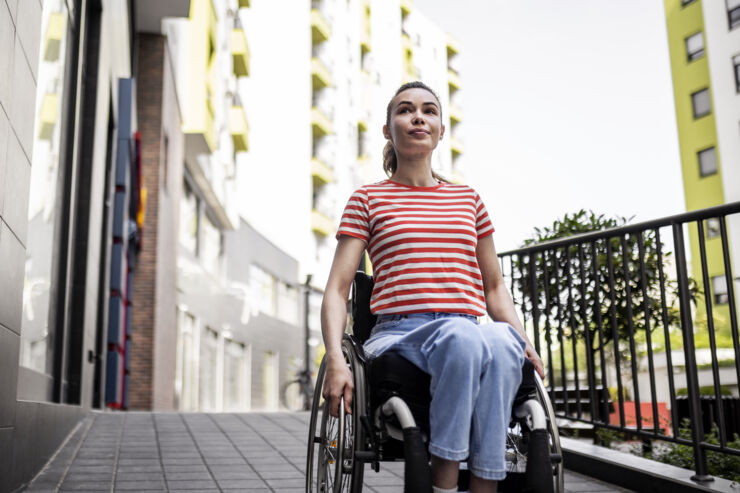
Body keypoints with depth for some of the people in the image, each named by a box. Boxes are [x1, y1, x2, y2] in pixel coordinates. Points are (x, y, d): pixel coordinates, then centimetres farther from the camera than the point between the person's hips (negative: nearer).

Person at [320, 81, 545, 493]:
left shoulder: (468, 199, 22)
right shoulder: (368, 200, 12)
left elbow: (494, 286, 24)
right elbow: (337, 290, 5)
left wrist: (526, 344, 7)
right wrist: (336, 360, -13)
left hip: (469, 336, 3)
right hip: (397, 335, -2)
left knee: (501, 342, -34)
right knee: (464, 335, -37)